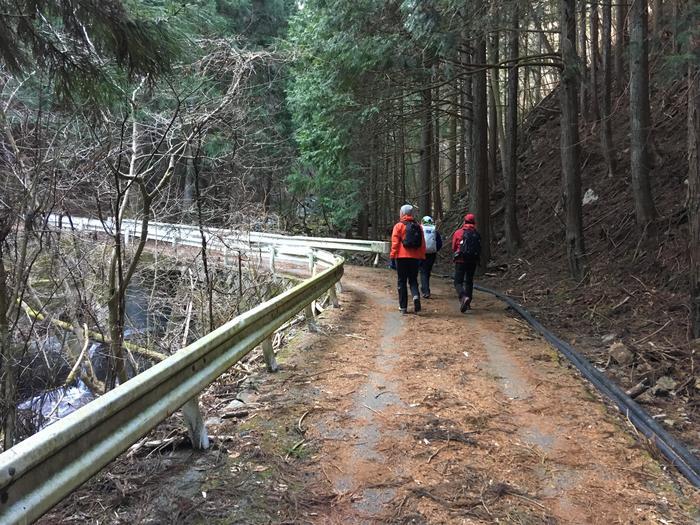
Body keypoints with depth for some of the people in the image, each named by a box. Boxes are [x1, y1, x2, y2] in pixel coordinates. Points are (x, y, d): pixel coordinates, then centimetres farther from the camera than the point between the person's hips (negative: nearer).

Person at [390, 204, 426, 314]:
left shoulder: (399, 226, -3)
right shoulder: (418, 226, 9)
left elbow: (395, 243, -7)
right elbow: (422, 244, 10)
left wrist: (393, 257, -4)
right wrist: (422, 258, 15)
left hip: (402, 257, -3)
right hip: (415, 258, 3)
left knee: (402, 281, 6)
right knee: (413, 280, 13)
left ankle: (403, 307, 8)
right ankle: (416, 296, -16)